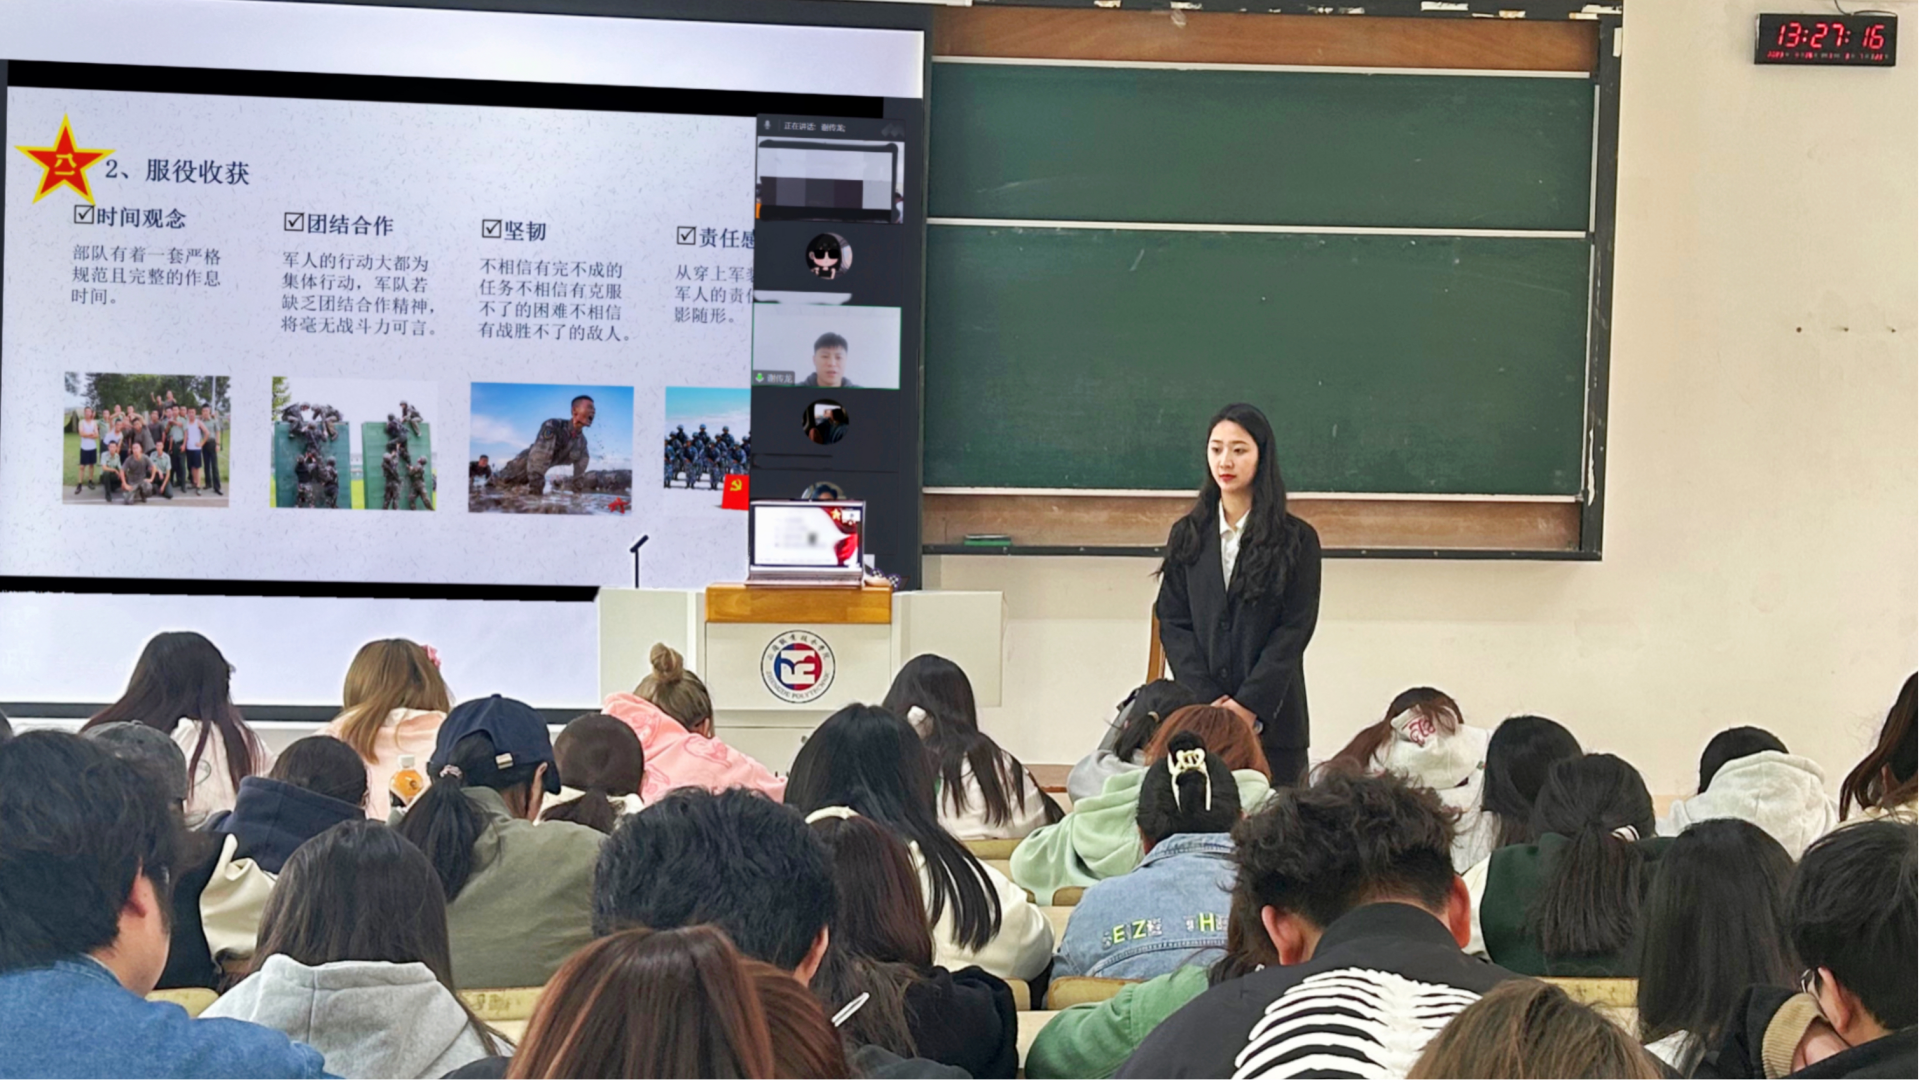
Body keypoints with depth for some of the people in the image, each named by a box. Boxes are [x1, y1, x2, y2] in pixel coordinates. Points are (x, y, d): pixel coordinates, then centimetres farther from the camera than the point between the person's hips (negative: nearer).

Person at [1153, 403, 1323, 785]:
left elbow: (1296, 629, -3)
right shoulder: (1187, 536, 10)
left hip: (1270, 718, -2)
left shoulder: (1297, 540, 3)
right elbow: (1172, 623, 5)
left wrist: (1249, 703, -12)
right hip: (1196, 714, 2)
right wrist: (1207, 701, -7)